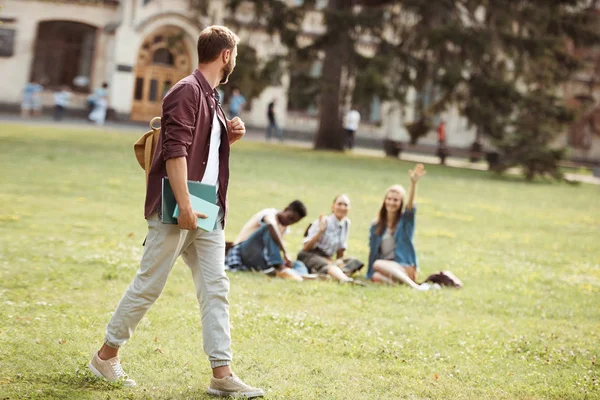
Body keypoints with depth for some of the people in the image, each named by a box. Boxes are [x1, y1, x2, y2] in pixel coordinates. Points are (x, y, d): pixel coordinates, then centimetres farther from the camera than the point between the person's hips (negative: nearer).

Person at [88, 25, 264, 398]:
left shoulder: (211, 98, 18)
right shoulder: (187, 91, -11)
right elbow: (175, 151, -19)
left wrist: (230, 137, 9)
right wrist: (184, 206, -24)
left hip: (207, 213, 9)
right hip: (177, 211, -9)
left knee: (216, 288, 3)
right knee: (149, 285, -1)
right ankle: (107, 354, 15)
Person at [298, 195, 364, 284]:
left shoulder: (346, 223, 7)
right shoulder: (324, 221, -10)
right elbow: (306, 248, -13)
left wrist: (339, 260, -2)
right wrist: (320, 231, -23)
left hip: (327, 259, 7)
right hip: (310, 256, -7)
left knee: (355, 263, -14)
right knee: (329, 266, -37)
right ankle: (345, 279, -70)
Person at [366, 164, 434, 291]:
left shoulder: (405, 220, 2)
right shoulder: (376, 225, 13)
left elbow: (410, 205, -19)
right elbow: (373, 249, 15)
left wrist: (413, 183, -37)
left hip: (403, 266, -3)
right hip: (385, 265, 3)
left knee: (378, 264, -34)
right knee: (376, 276, -33)